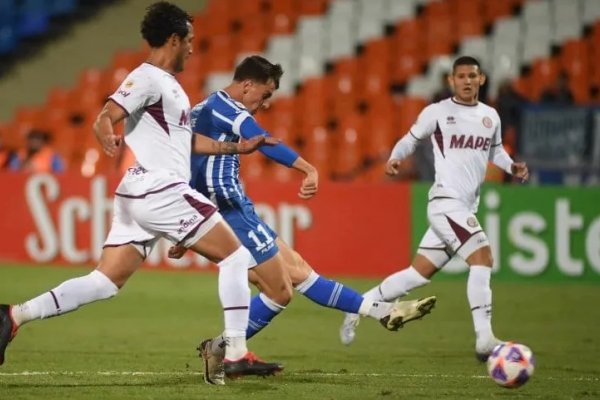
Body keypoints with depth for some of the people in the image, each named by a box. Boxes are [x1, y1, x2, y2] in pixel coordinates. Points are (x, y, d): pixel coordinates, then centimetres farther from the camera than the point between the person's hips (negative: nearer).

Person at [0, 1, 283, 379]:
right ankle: (236, 354, -6)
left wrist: (234, 147, 33)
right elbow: (104, 120, -20)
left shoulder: (169, 85, 21)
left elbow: (184, 138, 34)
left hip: (142, 197, 10)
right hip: (160, 191, -10)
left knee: (105, 282, 4)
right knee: (235, 255, -3)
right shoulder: (148, 78, -9)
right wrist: (110, 141, -42)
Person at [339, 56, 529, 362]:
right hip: (446, 201, -7)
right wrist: (394, 158, -11)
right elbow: (411, 138, 8)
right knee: (482, 258, -21)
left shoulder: (490, 116, 13)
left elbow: (495, 150, 26)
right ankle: (484, 339, -21)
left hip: (466, 208, 7)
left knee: (419, 273, 11)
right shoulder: (437, 112, -2)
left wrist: (511, 166, 7)